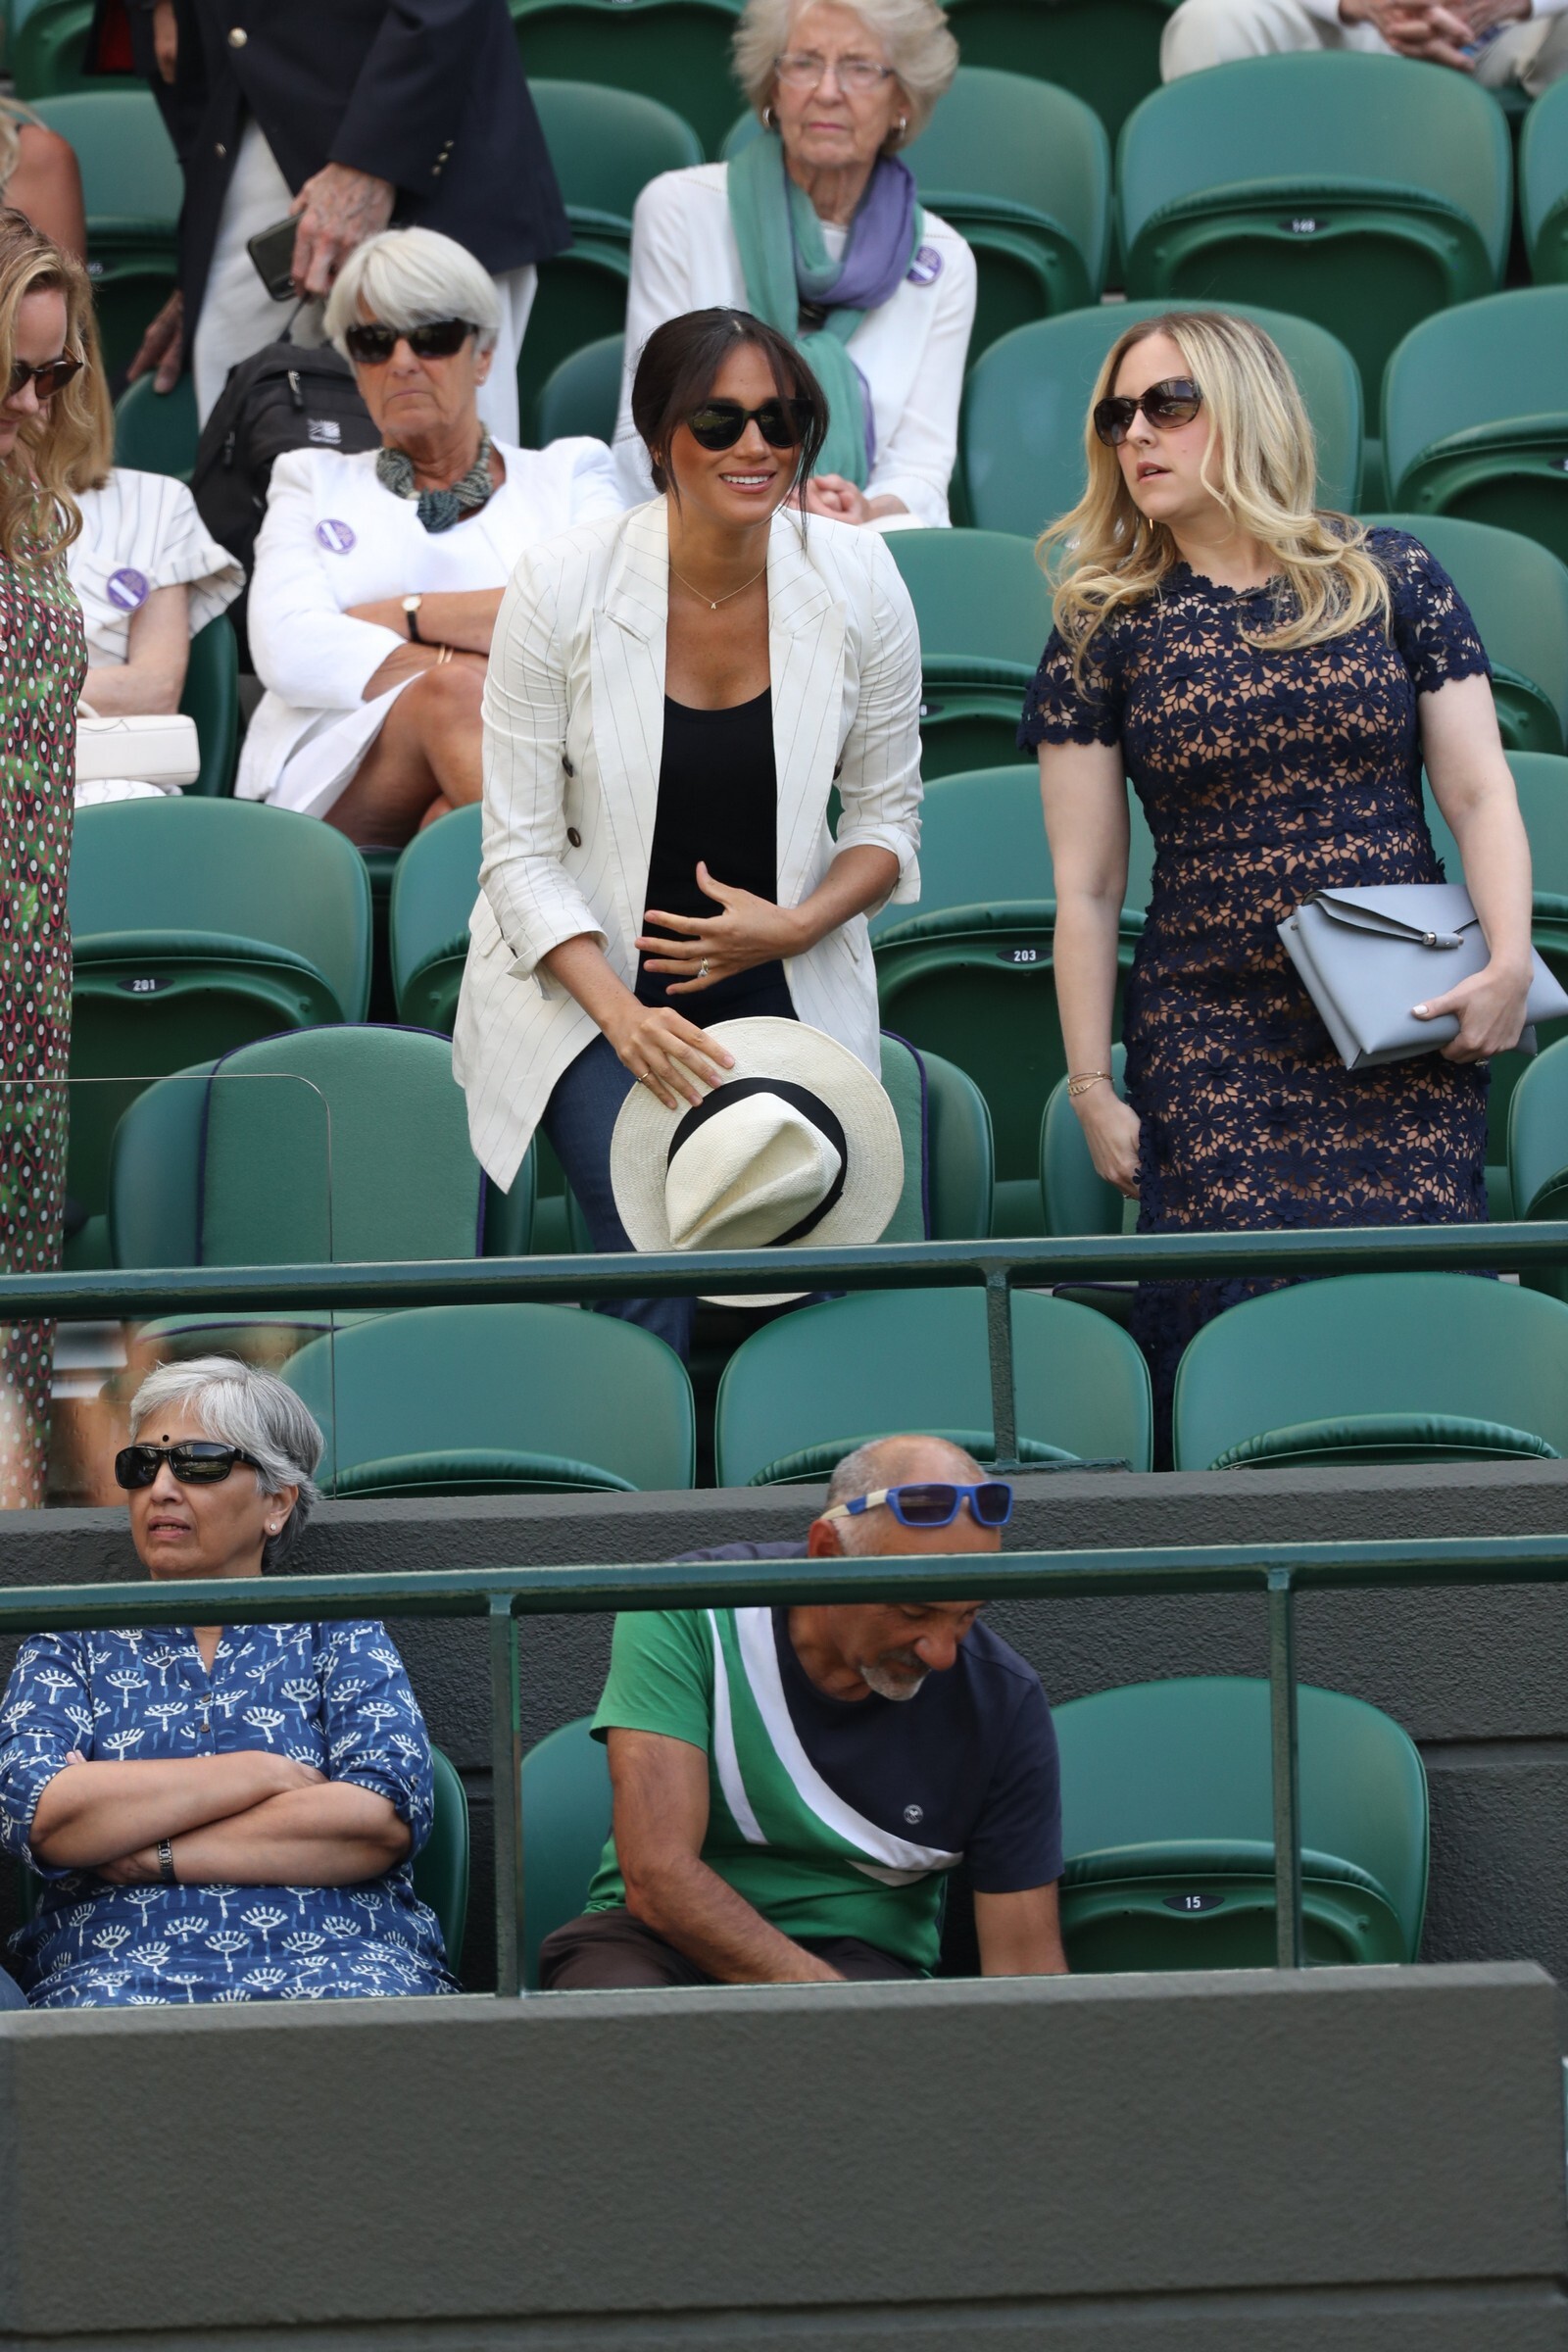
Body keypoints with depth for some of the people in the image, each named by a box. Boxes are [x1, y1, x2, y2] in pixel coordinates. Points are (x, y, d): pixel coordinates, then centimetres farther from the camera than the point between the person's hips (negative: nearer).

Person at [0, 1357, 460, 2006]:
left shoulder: (337, 1634, 16)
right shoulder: (72, 1646, 18)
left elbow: (387, 1819, -3)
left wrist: (153, 1854, -5)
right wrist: (265, 1774, -5)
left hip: (331, 1954, 0)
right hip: (119, 1966, 0)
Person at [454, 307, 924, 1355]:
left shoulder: (858, 581, -7)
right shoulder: (563, 587, -14)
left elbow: (887, 815, 5)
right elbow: (523, 852, -9)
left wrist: (792, 926, -14)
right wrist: (624, 1019, -22)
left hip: (784, 976, 2)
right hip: (592, 975, -2)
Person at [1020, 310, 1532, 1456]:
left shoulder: (1391, 578, 7)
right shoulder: (1109, 629, 6)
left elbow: (1479, 794, 6)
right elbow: (1086, 888, 6)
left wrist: (1510, 957, -10)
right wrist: (1092, 1088, 3)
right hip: (1210, 1054, 0)